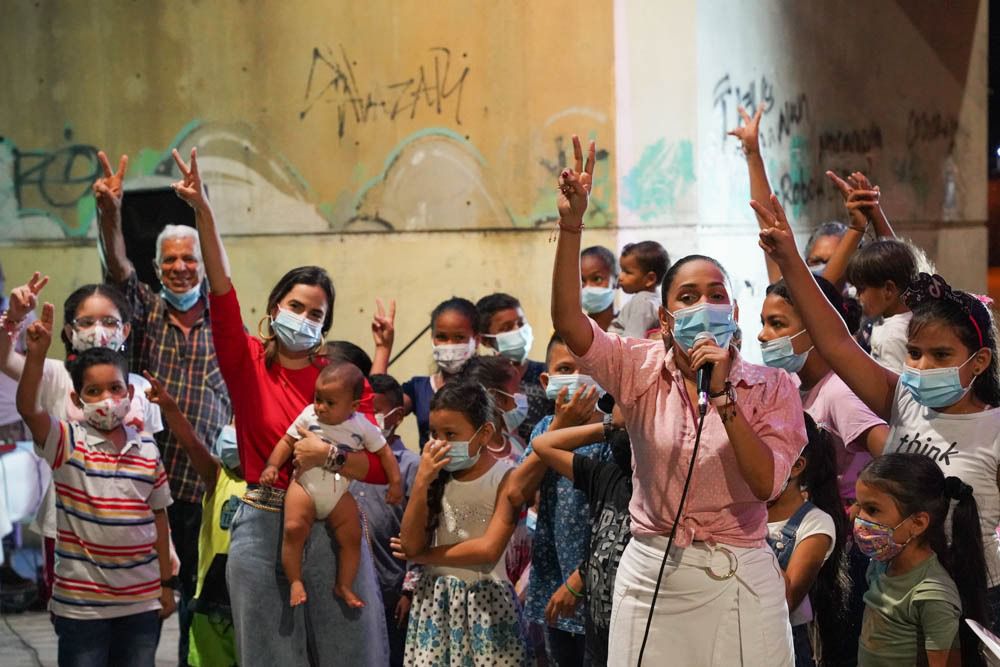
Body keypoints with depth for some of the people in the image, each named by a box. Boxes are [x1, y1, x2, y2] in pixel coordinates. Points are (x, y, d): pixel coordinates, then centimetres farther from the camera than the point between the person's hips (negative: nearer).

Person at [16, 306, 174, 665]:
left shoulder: (148, 450, 4)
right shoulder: (67, 443, -6)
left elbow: (159, 518, 10)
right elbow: (27, 408, -24)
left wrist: (166, 584, 11)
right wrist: (37, 353, -38)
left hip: (142, 600, 3)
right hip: (81, 603, -3)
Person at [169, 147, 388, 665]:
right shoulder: (248, 364, 1)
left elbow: (381, 467, -2)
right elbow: (222, 296, -16)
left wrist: (329, 456, -19)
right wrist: (203, 215, -27)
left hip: (331, 529, 0)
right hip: (261, 529, 0)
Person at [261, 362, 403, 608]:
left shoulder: (363, 427, -4)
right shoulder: (309, 416, -4)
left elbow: (384, 453, 4)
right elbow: (287, 442, 2)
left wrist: (395, 482, -1)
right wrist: (272, 466, -10)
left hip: (339, 493, 2)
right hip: (305, 486, -2)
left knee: (352, 538, -1)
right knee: (294, 528, -21)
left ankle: (344, 586, 13)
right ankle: (295, 582, -10)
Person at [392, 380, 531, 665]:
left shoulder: (506, 477, -9)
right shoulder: (436, 474, 4)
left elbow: (489, 549, -19)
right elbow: (411, 545, -3)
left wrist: (425, 555, -8)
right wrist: (421, 482, -13)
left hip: (486, 600, -4)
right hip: (434, 599, 4)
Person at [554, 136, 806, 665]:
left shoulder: (772, 388, -2)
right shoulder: (641, 370, -2)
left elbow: (767, 483, -14)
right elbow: (568, 322, -17)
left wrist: (722, 394, -21)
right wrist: (571, 224, -28)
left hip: (739, 582, -1)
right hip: (651, 579, 1)